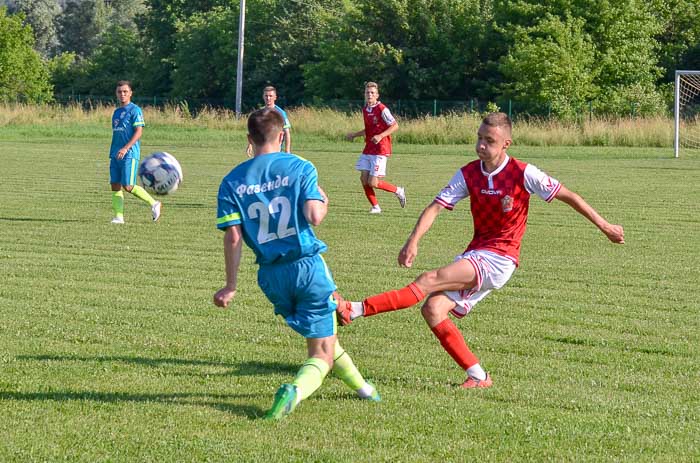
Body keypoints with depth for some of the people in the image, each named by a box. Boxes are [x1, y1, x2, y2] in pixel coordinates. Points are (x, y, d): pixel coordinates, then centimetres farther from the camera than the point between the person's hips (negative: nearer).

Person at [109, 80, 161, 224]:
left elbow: (139, 132, -13)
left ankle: (153, 203, 5)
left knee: (128, 186, -11)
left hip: (130, 154, -7)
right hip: (115, 155, 7)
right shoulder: (116, 112, 18)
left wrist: (126, 148, -22)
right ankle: (118, 216, 1)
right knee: (115, 185, 0)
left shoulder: (135, 110, -5)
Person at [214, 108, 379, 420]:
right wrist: (323, 202, 8)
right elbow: (314, 217, -15)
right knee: (322, 354, 0)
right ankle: (295, 391, -29)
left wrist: (231, 286, -2)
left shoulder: (232, 181, 2)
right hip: (308, 266, -4)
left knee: (321, 337, 28)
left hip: (271, 276, 4)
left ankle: (360, 385, 41)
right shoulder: (300, 168, -4)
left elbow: (233, 236, -6)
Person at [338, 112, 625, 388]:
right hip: (475, 256, 7)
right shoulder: (469, 174, 3)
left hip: (499, 259, -6)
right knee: (433, 309, -9)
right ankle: (477, 376, 0)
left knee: (429, 281, -23)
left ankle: (355, 310, -30)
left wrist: (604, 226, 0)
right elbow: (436, 207, -3)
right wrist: (414, 239, -20)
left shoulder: (523, 174, -10)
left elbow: (568, 196, -2)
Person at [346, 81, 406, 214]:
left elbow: (395, 126, -14)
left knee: (373, 182, -10)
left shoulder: (382, 109, -13)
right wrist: (354, 135, 19)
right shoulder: (365, 110, 12)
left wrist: (381, 136, -23)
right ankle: (375, 207, 12)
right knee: (364, 178, -1)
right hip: (368, 149, 8)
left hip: (380, 150, -8)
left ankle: (398, 191, 12)